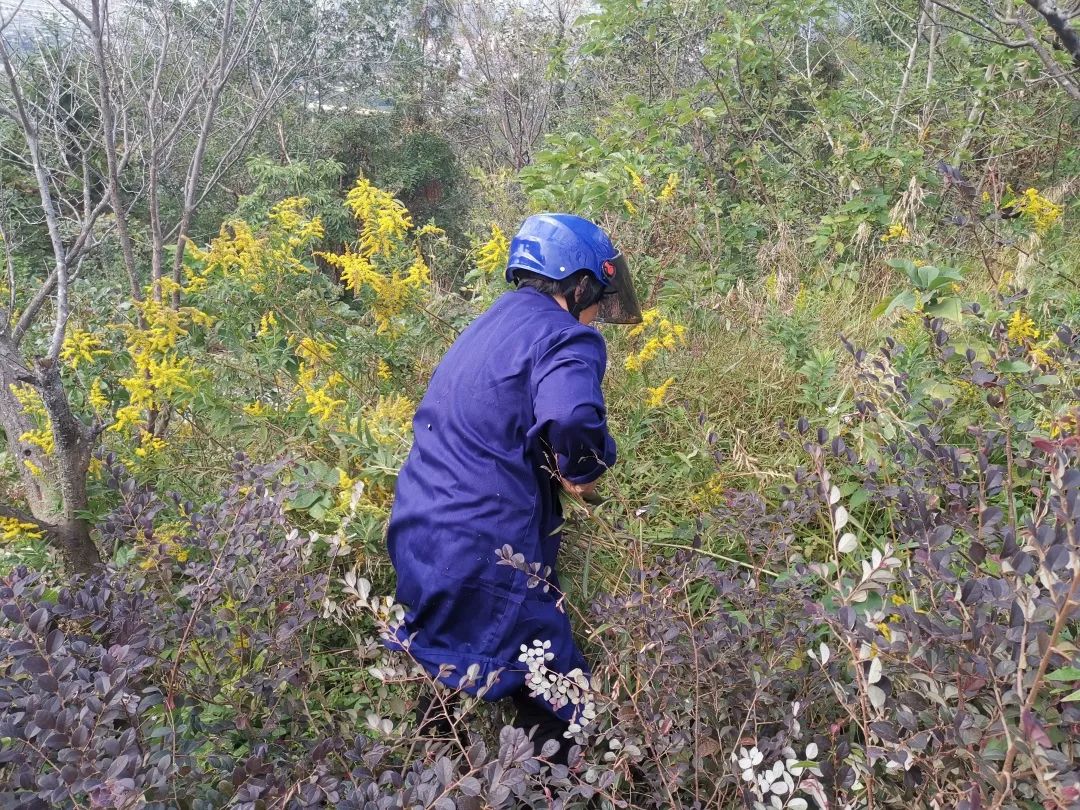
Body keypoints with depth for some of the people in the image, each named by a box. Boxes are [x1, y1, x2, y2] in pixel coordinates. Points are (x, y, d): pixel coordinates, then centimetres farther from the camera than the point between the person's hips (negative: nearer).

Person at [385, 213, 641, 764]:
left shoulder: (484, 327, 16)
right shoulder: (566, 338, -12)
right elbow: (571, 417, -34)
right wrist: (581, 473, -13)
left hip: (416, 539, 9)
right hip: (484, 560, -9)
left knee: (447, 689, 25)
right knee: (560, 713, 3)